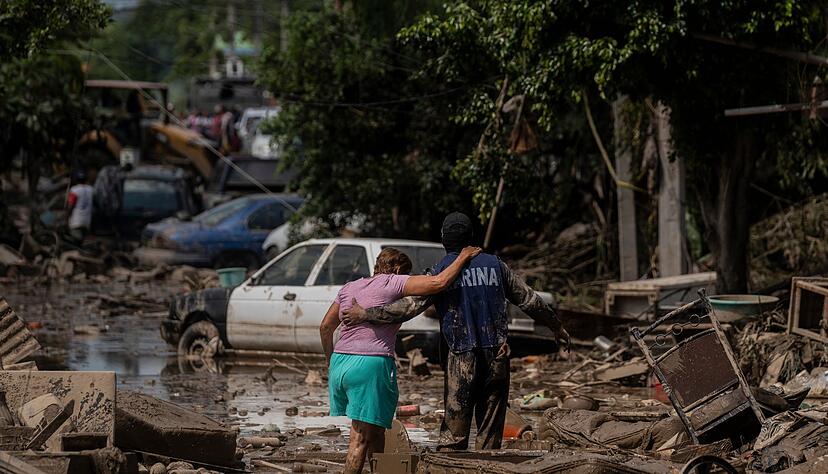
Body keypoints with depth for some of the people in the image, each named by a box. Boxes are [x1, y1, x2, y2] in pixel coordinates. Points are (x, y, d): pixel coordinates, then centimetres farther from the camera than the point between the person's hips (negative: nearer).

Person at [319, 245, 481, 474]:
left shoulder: (349, 288, 20)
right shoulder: (393, 283, 0)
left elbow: (325, 327, 23)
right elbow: (438, 282, -10)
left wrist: (331, 361, 36)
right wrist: (463, 257, 4)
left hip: (339, 362, 7)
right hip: (370, 364, -7)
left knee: (375, 430, 19)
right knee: (361, 437, -6)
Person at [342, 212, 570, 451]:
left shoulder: (442, 270, -1)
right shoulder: (494, 264, 10)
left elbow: (411, 305, -12)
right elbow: (529, 299, 17)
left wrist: (366, 314, -9)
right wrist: (556, 327, 31)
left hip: (462, 358, -3)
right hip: (497, 356, 3)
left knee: (453, 432, 0)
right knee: (490, 431, 6)